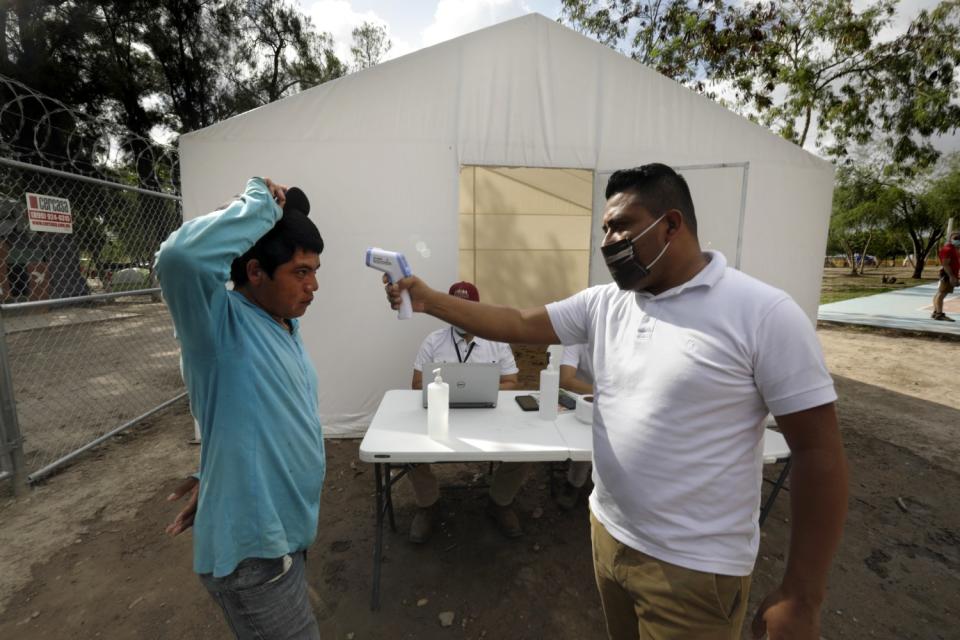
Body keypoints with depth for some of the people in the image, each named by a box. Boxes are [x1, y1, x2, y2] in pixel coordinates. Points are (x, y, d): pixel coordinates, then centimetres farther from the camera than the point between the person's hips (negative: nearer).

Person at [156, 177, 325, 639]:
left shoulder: (286, 325, 5)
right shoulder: (221, 321, -21)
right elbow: (180, 256, -42)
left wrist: (213, 477, 15)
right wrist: (261, 203, -28)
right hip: (250, 548, -8)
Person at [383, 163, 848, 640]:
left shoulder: (762, 314, -17)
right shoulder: (602, 303, -1)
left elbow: (818, 452, -14)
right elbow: (518, 324, 0)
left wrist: (802, 597, -11)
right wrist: (428, 300, -7)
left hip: (693, 569, -5)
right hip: (607, 534, 5)